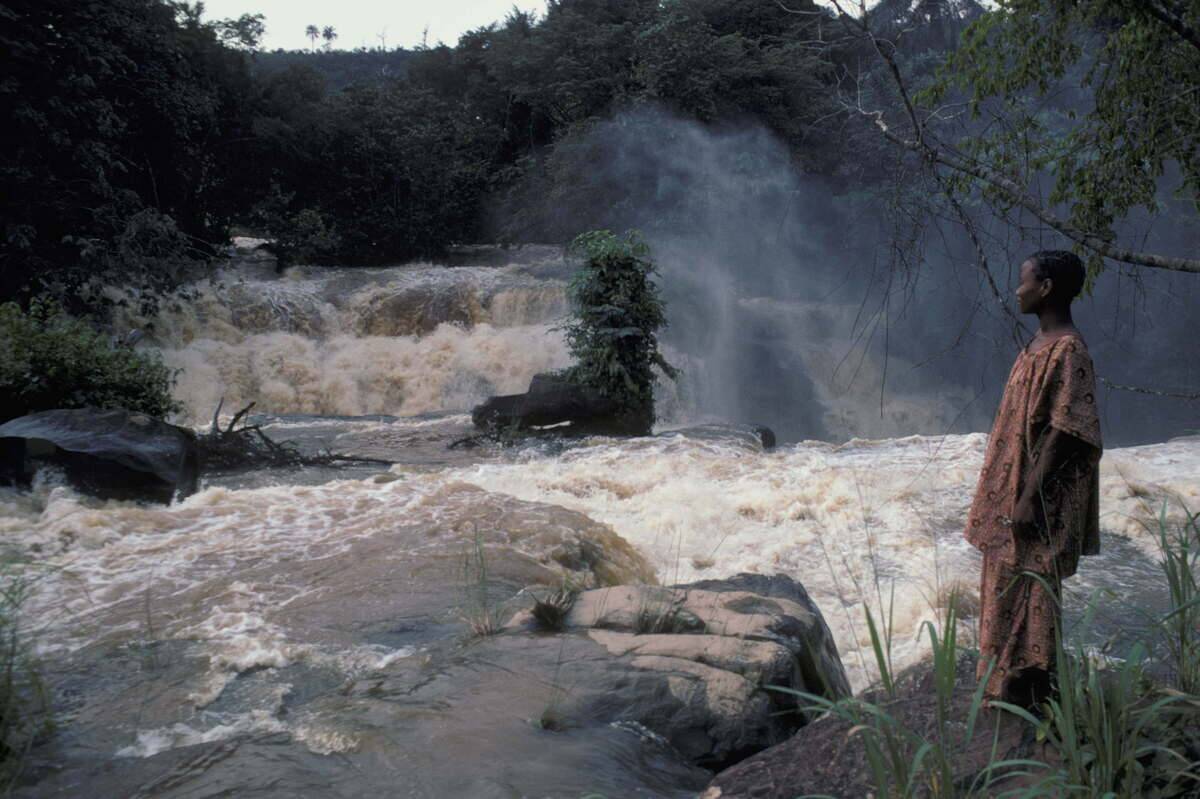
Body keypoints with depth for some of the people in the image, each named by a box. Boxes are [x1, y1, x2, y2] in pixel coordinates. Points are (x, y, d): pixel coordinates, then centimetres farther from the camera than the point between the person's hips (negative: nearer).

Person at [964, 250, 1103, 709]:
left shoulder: (1067, 352, -18)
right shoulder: (1040, 345, 11)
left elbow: (1065, 432, -22)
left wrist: (1030, 498, -23)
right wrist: (1008, 496, 18)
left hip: (1036, 497, -10)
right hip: (1010, 490, 10)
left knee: (1031, 594, 0)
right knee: (1006, 589, 16)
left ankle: (1032, 695, 13)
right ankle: (1006, 687, 29)